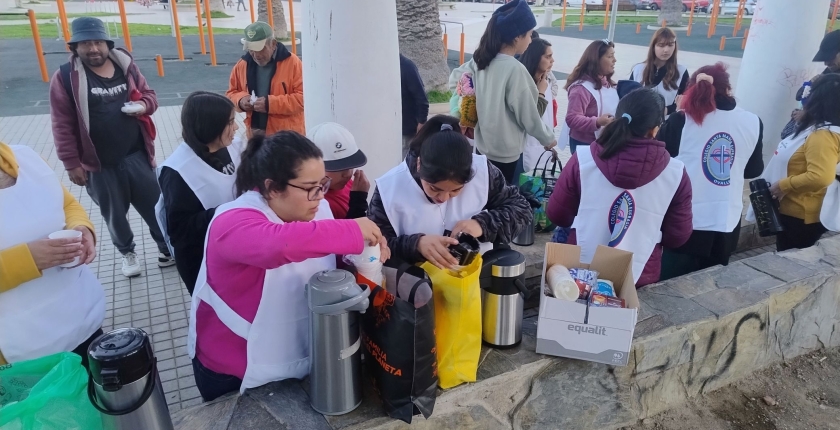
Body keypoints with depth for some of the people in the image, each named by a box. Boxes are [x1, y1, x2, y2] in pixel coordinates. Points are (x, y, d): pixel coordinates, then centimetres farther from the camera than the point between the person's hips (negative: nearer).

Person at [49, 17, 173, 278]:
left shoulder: (126, 66, 1)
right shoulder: (65, 77, -9)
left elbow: (149, 95, 13)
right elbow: (63, 125, -8)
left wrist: (143, 105, -12)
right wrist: (72, 163, -8)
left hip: (136, 155, 2)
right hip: (99, 164, -2)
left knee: (155, 205, 9)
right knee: (114, 214, 14)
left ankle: (167, 249, 27)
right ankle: (127, 252, 37)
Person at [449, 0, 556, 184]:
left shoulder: (480, 60, -2)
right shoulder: (515, 69, -23)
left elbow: (454, 80, 10)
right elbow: (528, 115, -16)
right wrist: (548, 138, 0)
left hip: (483, 145, 7)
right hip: (506, 153, -7)